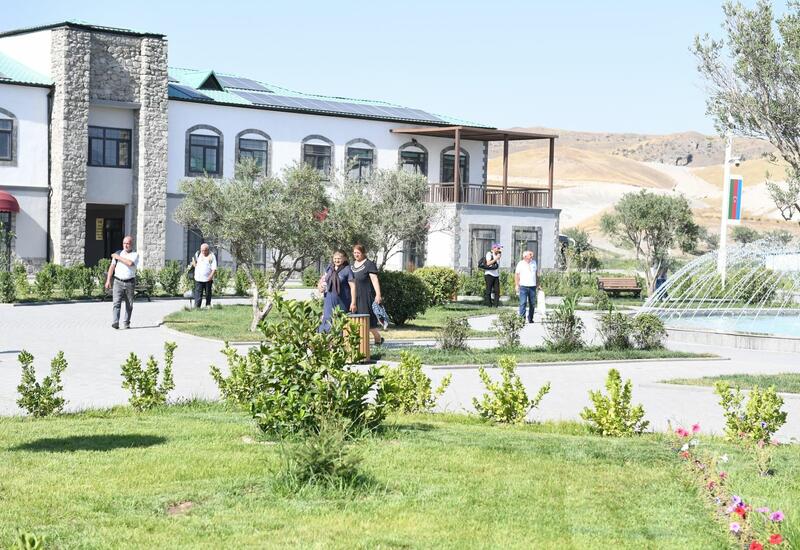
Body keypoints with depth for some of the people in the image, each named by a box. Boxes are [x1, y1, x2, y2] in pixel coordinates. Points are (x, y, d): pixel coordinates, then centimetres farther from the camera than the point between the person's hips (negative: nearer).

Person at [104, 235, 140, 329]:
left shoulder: (135, 255, 4)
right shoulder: (118, 253, 12)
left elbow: (130, 263, -17)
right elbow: (112, 267, 11)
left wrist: (118, 257, -10)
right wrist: (108, 280, 3)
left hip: (130, 283, -1)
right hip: (118, 282, 1)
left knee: (129, 305, 5)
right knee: (116, 303, -13)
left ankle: (126, 323, 16)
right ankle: (115, 322, -24)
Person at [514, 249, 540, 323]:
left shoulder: (534, 262, 12)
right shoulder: (520, 264, 1)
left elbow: (537, 272, 19)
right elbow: (516, 274, 3)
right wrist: (517, 285, -3)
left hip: (532, 286, 4)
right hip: (523, 286, -4)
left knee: (532, 303, 5)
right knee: (523, 303, -11)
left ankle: (530, 319, 15)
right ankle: (522, 318, -12)